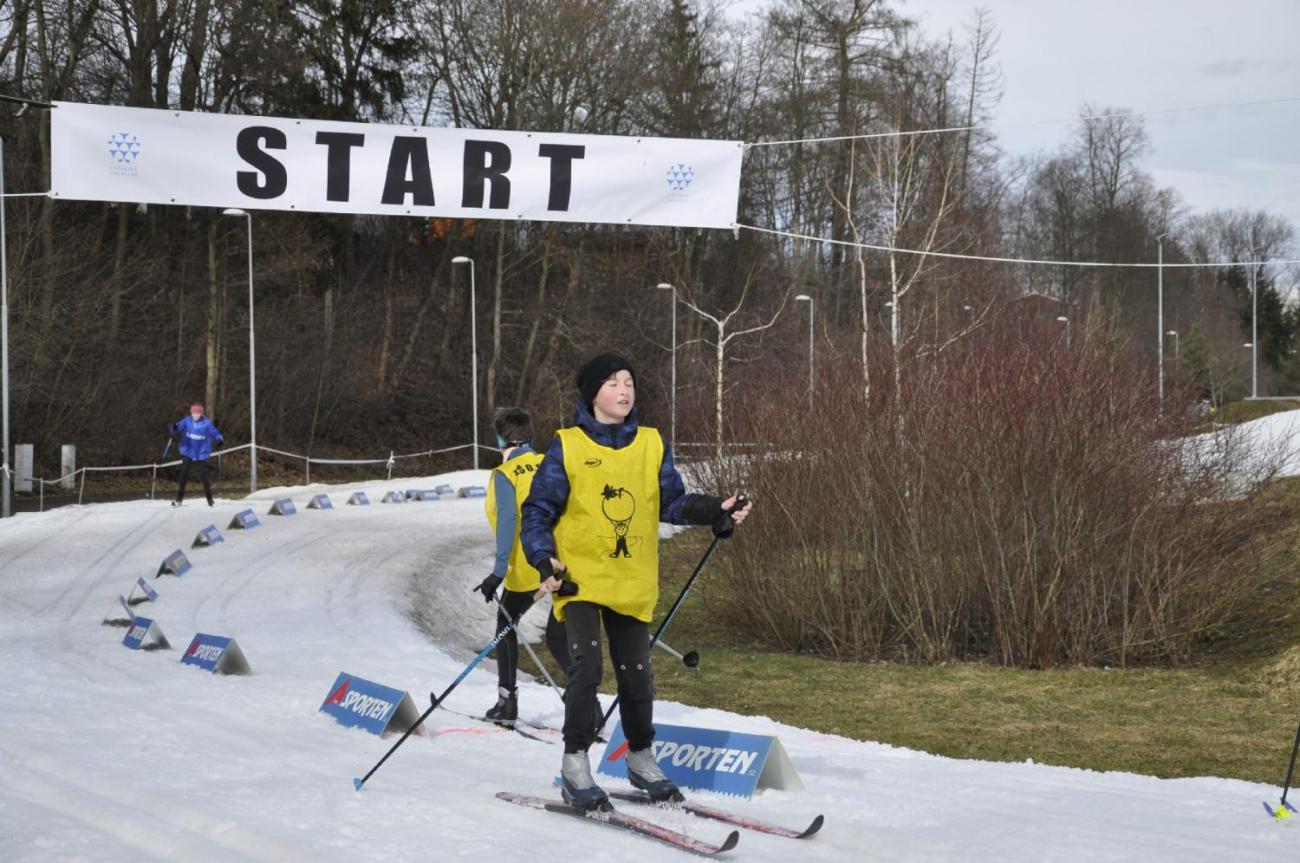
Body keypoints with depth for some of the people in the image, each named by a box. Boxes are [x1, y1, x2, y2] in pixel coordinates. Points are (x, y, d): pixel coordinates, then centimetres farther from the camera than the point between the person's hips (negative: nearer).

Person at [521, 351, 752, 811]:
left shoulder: (652, 445, 6)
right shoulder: (566, 447, -4)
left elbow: (672, 501, 8)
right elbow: (538, 511, -2)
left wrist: (715, 511, -9)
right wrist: (544, 560, -16)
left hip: (633, 583, 3)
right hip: (580, 578, -3)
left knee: (636, 675, 8)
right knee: (586, 665, -18)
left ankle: (641, 759, 28)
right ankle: (575, 765, -6)